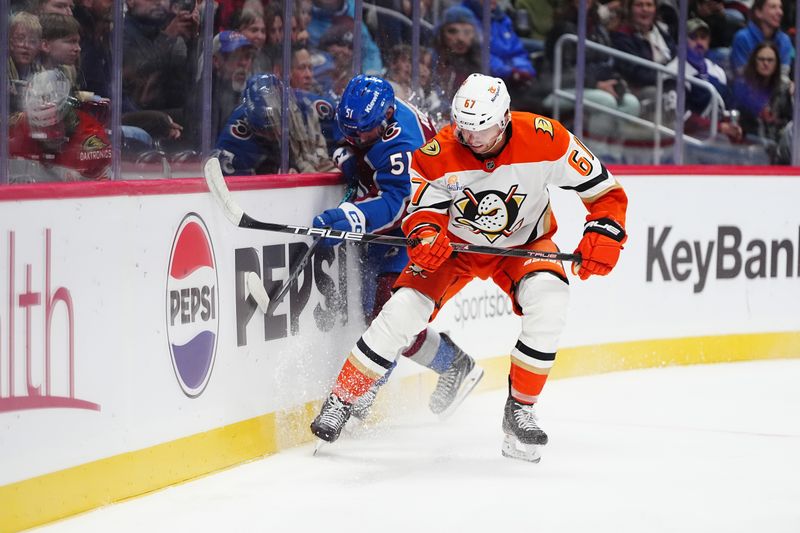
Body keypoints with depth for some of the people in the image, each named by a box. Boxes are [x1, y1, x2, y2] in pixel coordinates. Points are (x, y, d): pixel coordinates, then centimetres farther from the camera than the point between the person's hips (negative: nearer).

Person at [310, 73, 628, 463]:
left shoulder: (546, 140, -26)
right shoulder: (438, 154, -25)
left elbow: (606, 192, -17)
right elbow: (424, 206, -15)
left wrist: (604, 235, -33)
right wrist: (425, 234, -38)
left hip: (524, 242, 0)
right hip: (456, 242, 0)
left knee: (547, 302, -29)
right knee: (403, 310, -18)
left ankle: (520, 409, -12)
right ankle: (340, 401, -1)